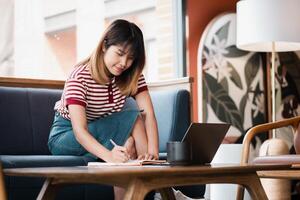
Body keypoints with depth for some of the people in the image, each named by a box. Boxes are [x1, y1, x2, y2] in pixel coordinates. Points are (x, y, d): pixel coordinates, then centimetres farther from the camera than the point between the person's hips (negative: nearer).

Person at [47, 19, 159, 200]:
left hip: (104, 133, 5)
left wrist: (153, 153, -38)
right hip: (65, 137, -5)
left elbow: (149, 114, -19)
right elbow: (79, 130, -34)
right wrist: (109, 156, -52)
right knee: (133, 120, -27)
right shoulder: (80, 77, -25)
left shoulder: (133, 76, -7)